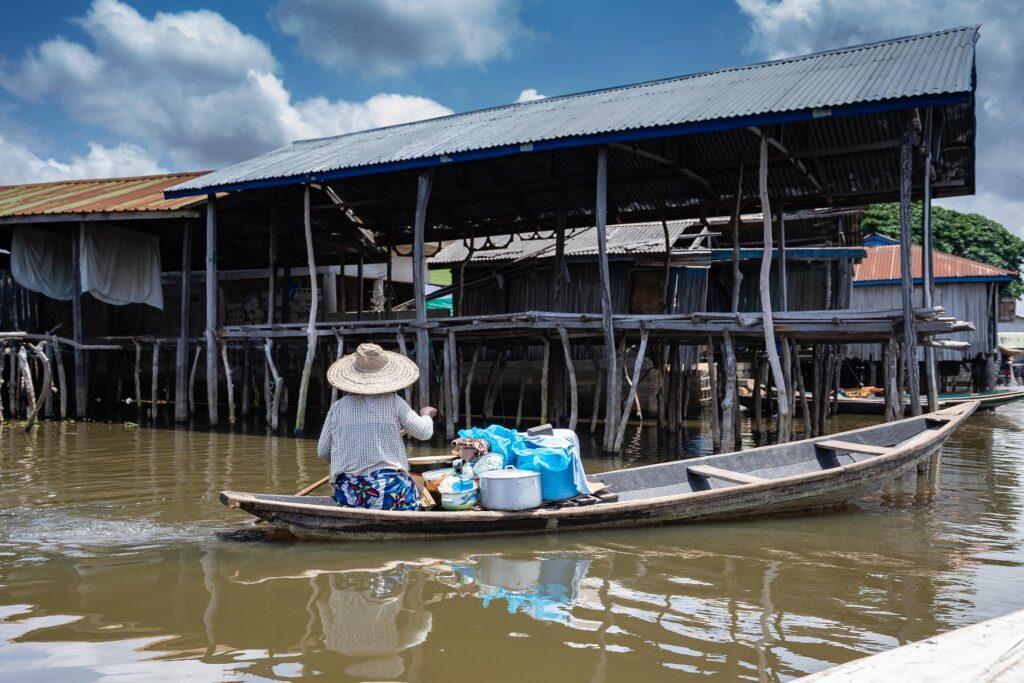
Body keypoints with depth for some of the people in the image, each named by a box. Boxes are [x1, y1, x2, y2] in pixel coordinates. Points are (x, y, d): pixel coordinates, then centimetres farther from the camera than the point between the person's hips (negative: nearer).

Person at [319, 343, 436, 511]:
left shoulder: (338, 407, 5)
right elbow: (424, 432, 4)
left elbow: (322, 451, 11)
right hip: (390, 488, -2)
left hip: (348, 493, 3)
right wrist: (426, 415, 26)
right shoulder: (393, 402, -1)